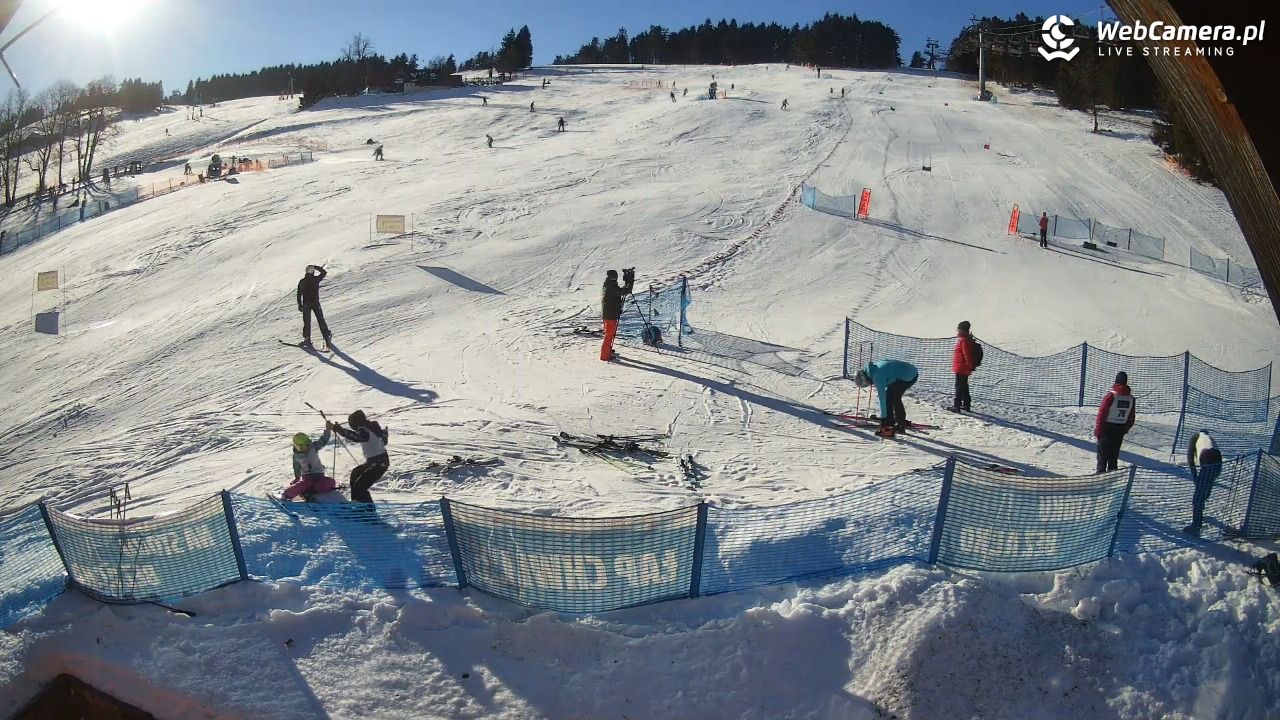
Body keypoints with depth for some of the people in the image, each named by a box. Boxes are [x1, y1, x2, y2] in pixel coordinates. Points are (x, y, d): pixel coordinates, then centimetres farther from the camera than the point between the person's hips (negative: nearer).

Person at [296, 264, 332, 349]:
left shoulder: (302, 281, -4)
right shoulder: (316, 279, -7)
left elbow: (299, 294, -2)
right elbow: (324, 272, 10)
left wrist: (300, 305, 5)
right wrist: (316, 267, 14)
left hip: (306, 304, 0)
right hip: (315, 303, 0)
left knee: (306, 322, 4)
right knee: (321, 320, 13)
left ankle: (306, 340, 0)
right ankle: (327, 336, 17)